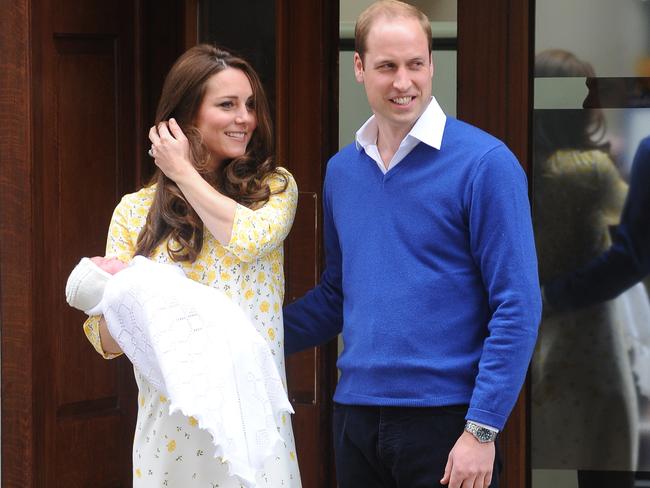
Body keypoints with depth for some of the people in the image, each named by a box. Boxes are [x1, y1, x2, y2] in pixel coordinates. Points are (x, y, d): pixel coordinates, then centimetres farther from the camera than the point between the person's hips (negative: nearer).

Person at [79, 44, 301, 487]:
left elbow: (251, 238, -16)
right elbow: (109, 341, 5)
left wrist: (184, 174, -2)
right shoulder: (137, 212, 6)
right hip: (171, 424, 1)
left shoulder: (275, 188, 7)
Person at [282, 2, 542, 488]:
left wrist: (482, 429, -14)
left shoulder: (484, 163, -8)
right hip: (356, 415, 5)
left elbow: (518, 307, -10)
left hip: (446, 419, -5)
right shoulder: (342, 169, 9)